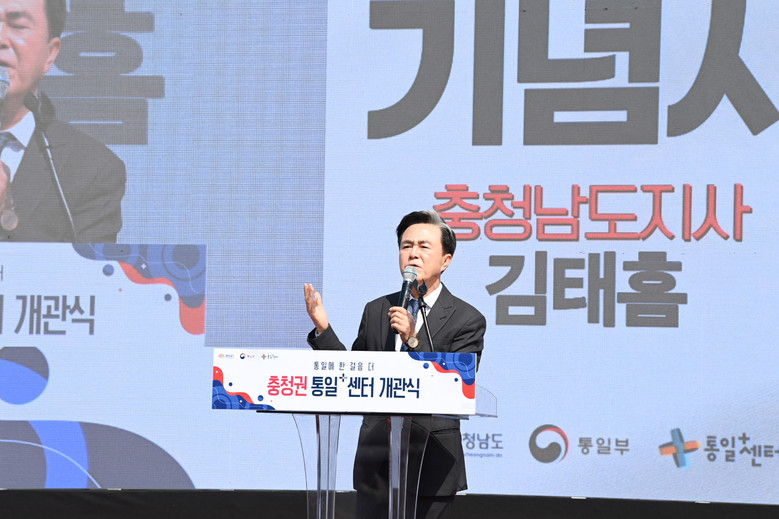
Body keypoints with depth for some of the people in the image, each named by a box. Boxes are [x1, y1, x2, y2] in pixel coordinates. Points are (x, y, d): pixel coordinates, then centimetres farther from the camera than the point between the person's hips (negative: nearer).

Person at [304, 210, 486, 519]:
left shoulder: (467, 320, -3)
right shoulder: (376, 311, 11)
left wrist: (413, 341, -23)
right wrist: (323, 328, 0)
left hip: (431, 465, -3)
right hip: (376, 460, 4)